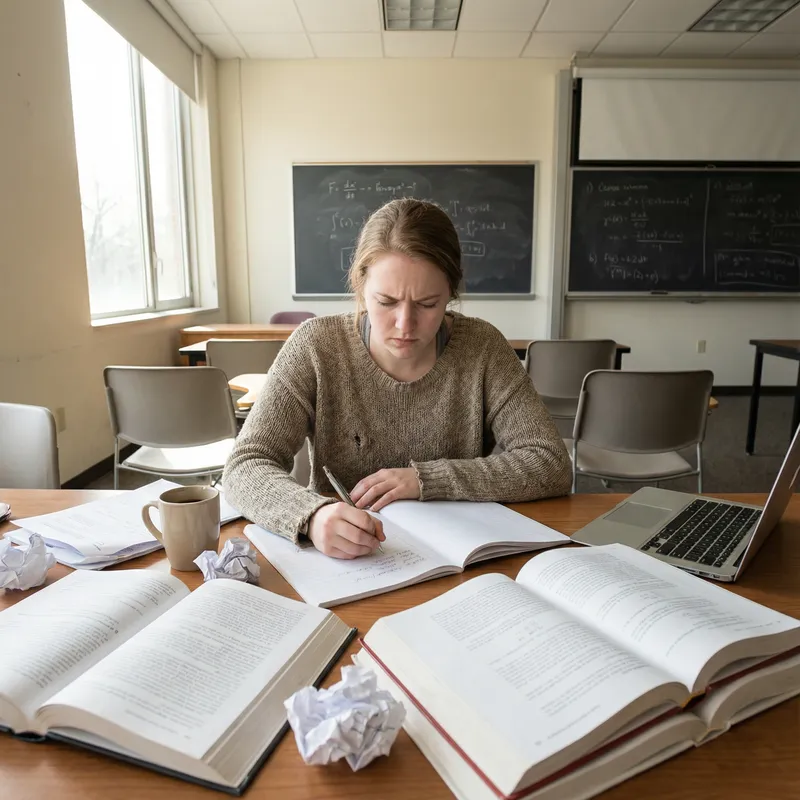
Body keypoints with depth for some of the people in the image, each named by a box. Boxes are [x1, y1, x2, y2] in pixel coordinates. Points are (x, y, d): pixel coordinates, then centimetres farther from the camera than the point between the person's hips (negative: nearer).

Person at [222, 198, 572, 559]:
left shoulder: (481, 349, -9)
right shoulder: (317, 347, -11)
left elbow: (552, 466, -10)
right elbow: (246, 468, -14)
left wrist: (425, 479, -18)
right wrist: (312, 515, -34)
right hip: (339, 571, 0)